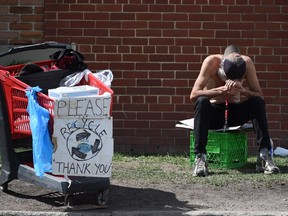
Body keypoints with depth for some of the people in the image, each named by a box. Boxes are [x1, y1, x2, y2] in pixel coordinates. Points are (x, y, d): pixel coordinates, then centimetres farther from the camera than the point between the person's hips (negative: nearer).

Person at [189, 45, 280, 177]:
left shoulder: (247, 62, -15)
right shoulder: (212, 62, -21)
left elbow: (259, 95, -14)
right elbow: (193, 95, -27)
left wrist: (243, 90, -36)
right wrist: (221, 90, -40)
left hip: (236, 112, 2)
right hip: (214, 113, -2)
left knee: (257, 102, -26)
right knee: (202, 102, -35)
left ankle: (265, 155, -29)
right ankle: (200, 158, -38)